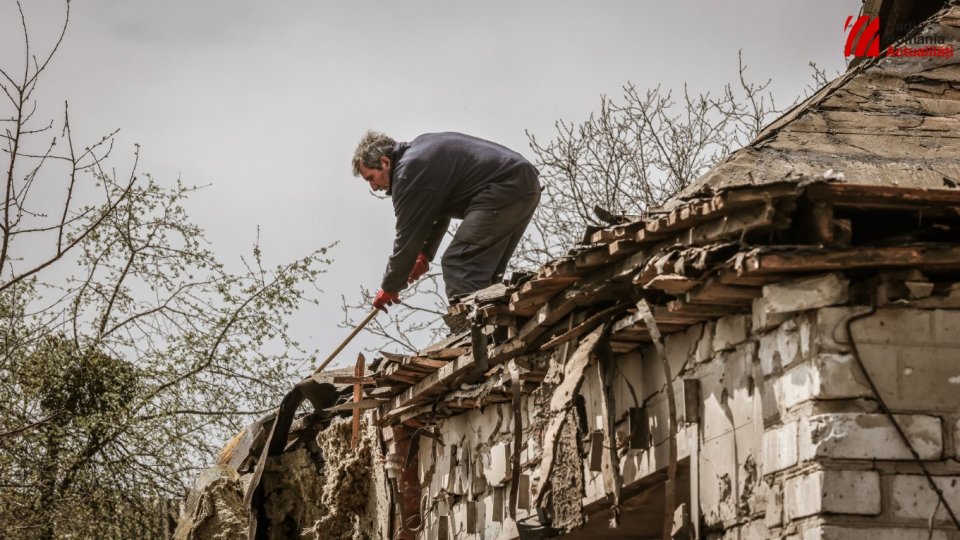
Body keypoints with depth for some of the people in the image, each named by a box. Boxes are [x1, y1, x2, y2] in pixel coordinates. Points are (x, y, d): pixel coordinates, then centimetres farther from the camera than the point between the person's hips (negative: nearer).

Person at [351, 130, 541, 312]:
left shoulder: (408, 173, -10)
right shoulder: (420, 148, 21)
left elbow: (407, 238, -8)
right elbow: (438, 211, 30)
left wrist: (389, 288, 2)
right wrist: (424, 254, 23)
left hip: (503, 190, -11)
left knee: (457, 265, -14)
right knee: (484, 271, 16)